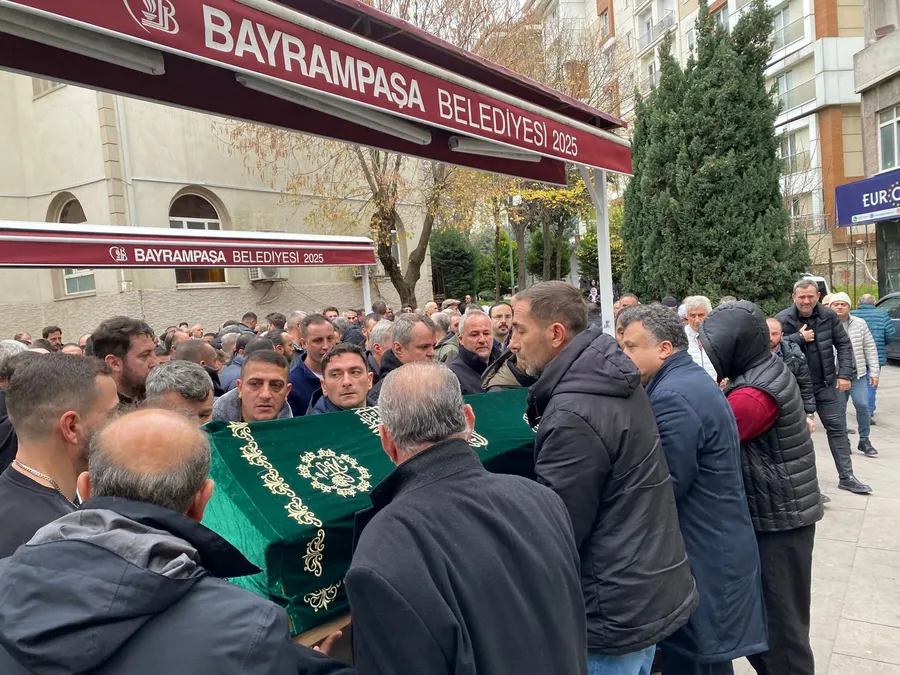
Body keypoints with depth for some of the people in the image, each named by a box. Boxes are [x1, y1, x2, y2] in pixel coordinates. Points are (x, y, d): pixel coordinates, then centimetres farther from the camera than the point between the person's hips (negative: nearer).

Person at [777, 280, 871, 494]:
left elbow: (844, 345, 2)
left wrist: (844, 374, -5)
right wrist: (799, 337, -21)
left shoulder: (828, 316, -2)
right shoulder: (783, 319, -11)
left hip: (824, 384, 3)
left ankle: (846, 477, 20)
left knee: (837, 428, 8)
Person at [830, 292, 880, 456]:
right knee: (839, 409, 7)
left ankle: (864, 441, 13)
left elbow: (870, 348, 6)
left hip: (858, 374, 1)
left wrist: (874, 372, 3)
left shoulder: (860, 324, 3)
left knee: (862, 405, -4)